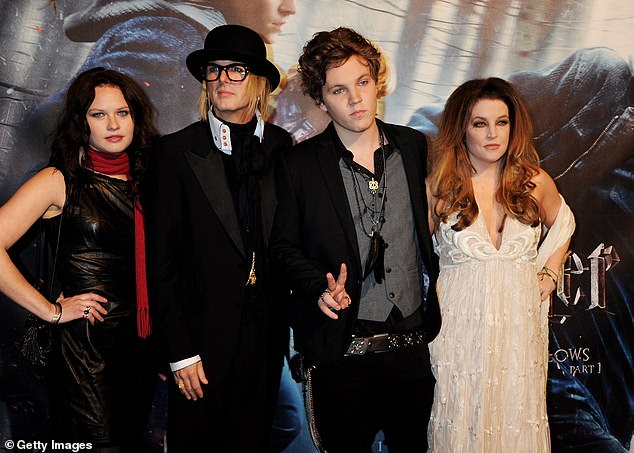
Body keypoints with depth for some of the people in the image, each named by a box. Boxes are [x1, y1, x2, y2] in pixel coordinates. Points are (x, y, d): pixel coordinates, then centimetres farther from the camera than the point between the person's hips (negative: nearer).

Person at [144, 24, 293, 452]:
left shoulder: (281, 147, 1)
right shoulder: (177, 151, -7)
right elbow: (162, 258, -8)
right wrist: (179, 352, -9)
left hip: (267, 331, 2)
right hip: (204, 333, -2)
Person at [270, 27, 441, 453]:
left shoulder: (415, 146, 3)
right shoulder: (299, 164, -5)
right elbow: (284, 245, 1)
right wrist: (320, 286, -17)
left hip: (414, 344, 3)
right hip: (342, 352, -2)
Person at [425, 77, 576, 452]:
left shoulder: (535, 182, 1)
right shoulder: (439, 188, -4)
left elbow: (562, 224, 20)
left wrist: (548, 276, 10)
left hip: (520, 321, 2)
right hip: (459, 325, -1)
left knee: (516, 418, 10)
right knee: (461, 421, 5)